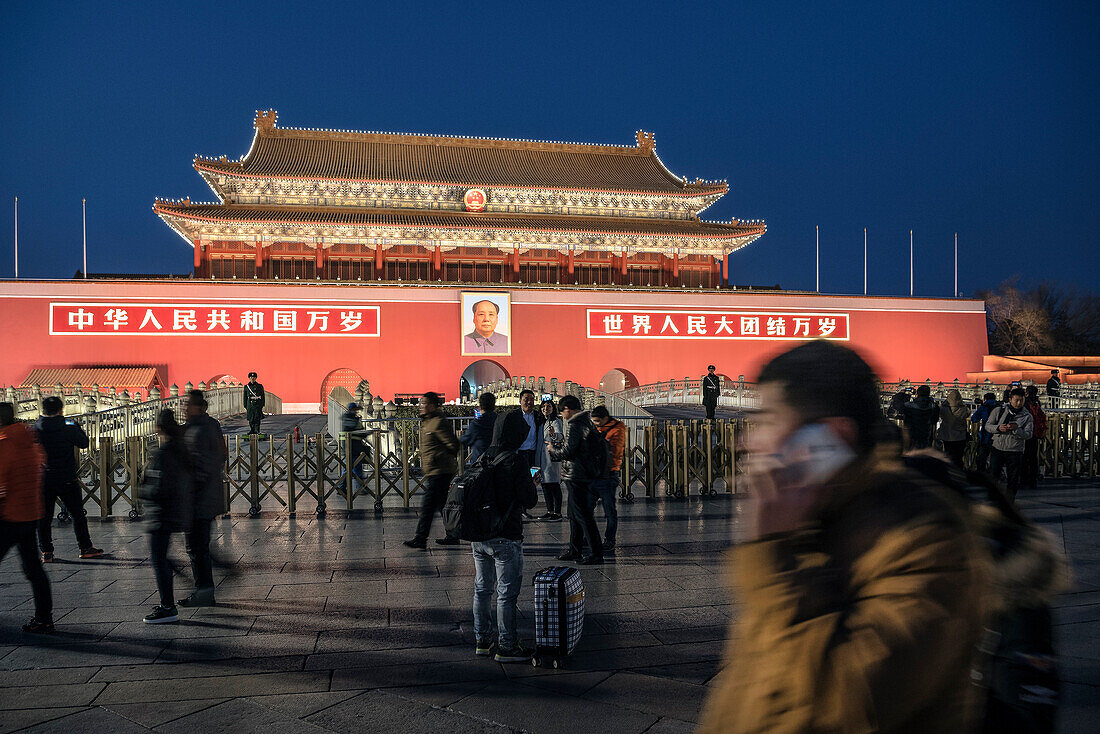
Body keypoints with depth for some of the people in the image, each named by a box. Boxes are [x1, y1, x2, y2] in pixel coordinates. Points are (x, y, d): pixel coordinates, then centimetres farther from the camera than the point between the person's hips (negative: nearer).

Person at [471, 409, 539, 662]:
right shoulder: (515, 462, -17)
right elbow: (530, 500, -15)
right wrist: (531, 486, 5)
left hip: (478, 537, 7)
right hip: (506, 538, -7)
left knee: (482, 589, 17)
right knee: (507, 593, 4)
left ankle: (482, 640, 29)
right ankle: (506, 646, 12)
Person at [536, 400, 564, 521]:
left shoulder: (556, 421, -7)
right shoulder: (542, 422, 17)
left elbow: (561, 437, -25)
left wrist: (554, 434, -47)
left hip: (553, 455, -8)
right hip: (542, 456, 8)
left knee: (554, 484, -9)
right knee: (545, 484, 10)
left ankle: (558, 513, -7)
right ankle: (550, 511, 18)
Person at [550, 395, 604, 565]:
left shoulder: (573, 425, -17)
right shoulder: (588, 422, 12)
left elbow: (567, 452, -20)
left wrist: (552, 450, -2)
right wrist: (558, 448, 20)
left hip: (576, 477, -10)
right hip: (586, 474, 10)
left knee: (584, 516, -4)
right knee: (574, 515, 17)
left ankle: (597, 554, 0)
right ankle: (575, 551, 26)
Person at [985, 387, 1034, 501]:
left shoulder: (1027, 417, 2)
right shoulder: (999, 411, 4)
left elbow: (1028, 435, -6)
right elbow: (987, 425, 4)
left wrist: (1016, 429, -24)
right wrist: (998, 428, -16)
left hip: (1015, 452, 0)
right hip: (997, 448, 0)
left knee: (1013, 479, 4)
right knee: (993, 476, -6)